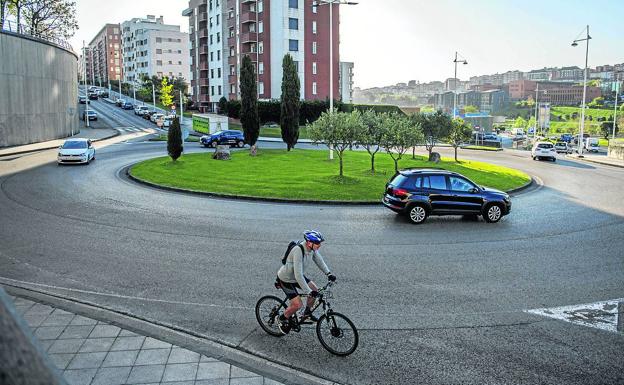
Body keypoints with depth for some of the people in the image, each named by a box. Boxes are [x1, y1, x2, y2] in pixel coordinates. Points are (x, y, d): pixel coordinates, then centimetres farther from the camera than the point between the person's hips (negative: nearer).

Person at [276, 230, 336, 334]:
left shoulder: (312, 248, -13)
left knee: (315, 290, 1)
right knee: (298, 304, -13)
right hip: (286, 279, -8)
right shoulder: (298, 251, -37)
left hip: (297, 276, 8)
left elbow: (319, 259, 5)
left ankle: (307, 313, 22)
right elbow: (298, 275, -39)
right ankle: (282, 319, 13)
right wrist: (308, 292, -39)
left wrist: (328, 273, -7)